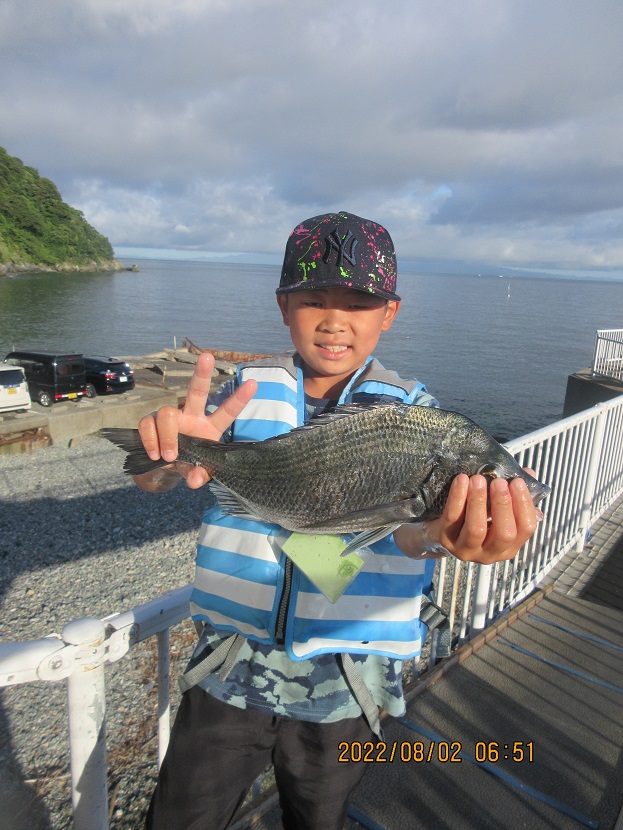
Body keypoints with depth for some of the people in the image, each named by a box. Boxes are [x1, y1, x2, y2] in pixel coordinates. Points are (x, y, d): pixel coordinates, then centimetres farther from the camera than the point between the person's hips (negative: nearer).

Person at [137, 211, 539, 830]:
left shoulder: (413, 411, -7)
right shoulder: (247, 389, -5)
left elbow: (405, 520, -24)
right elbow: (148, 475, -15)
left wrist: (439, 533, -49)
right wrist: (174, 451, -40)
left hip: (342, 691, 0)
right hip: (231, 669, 1)